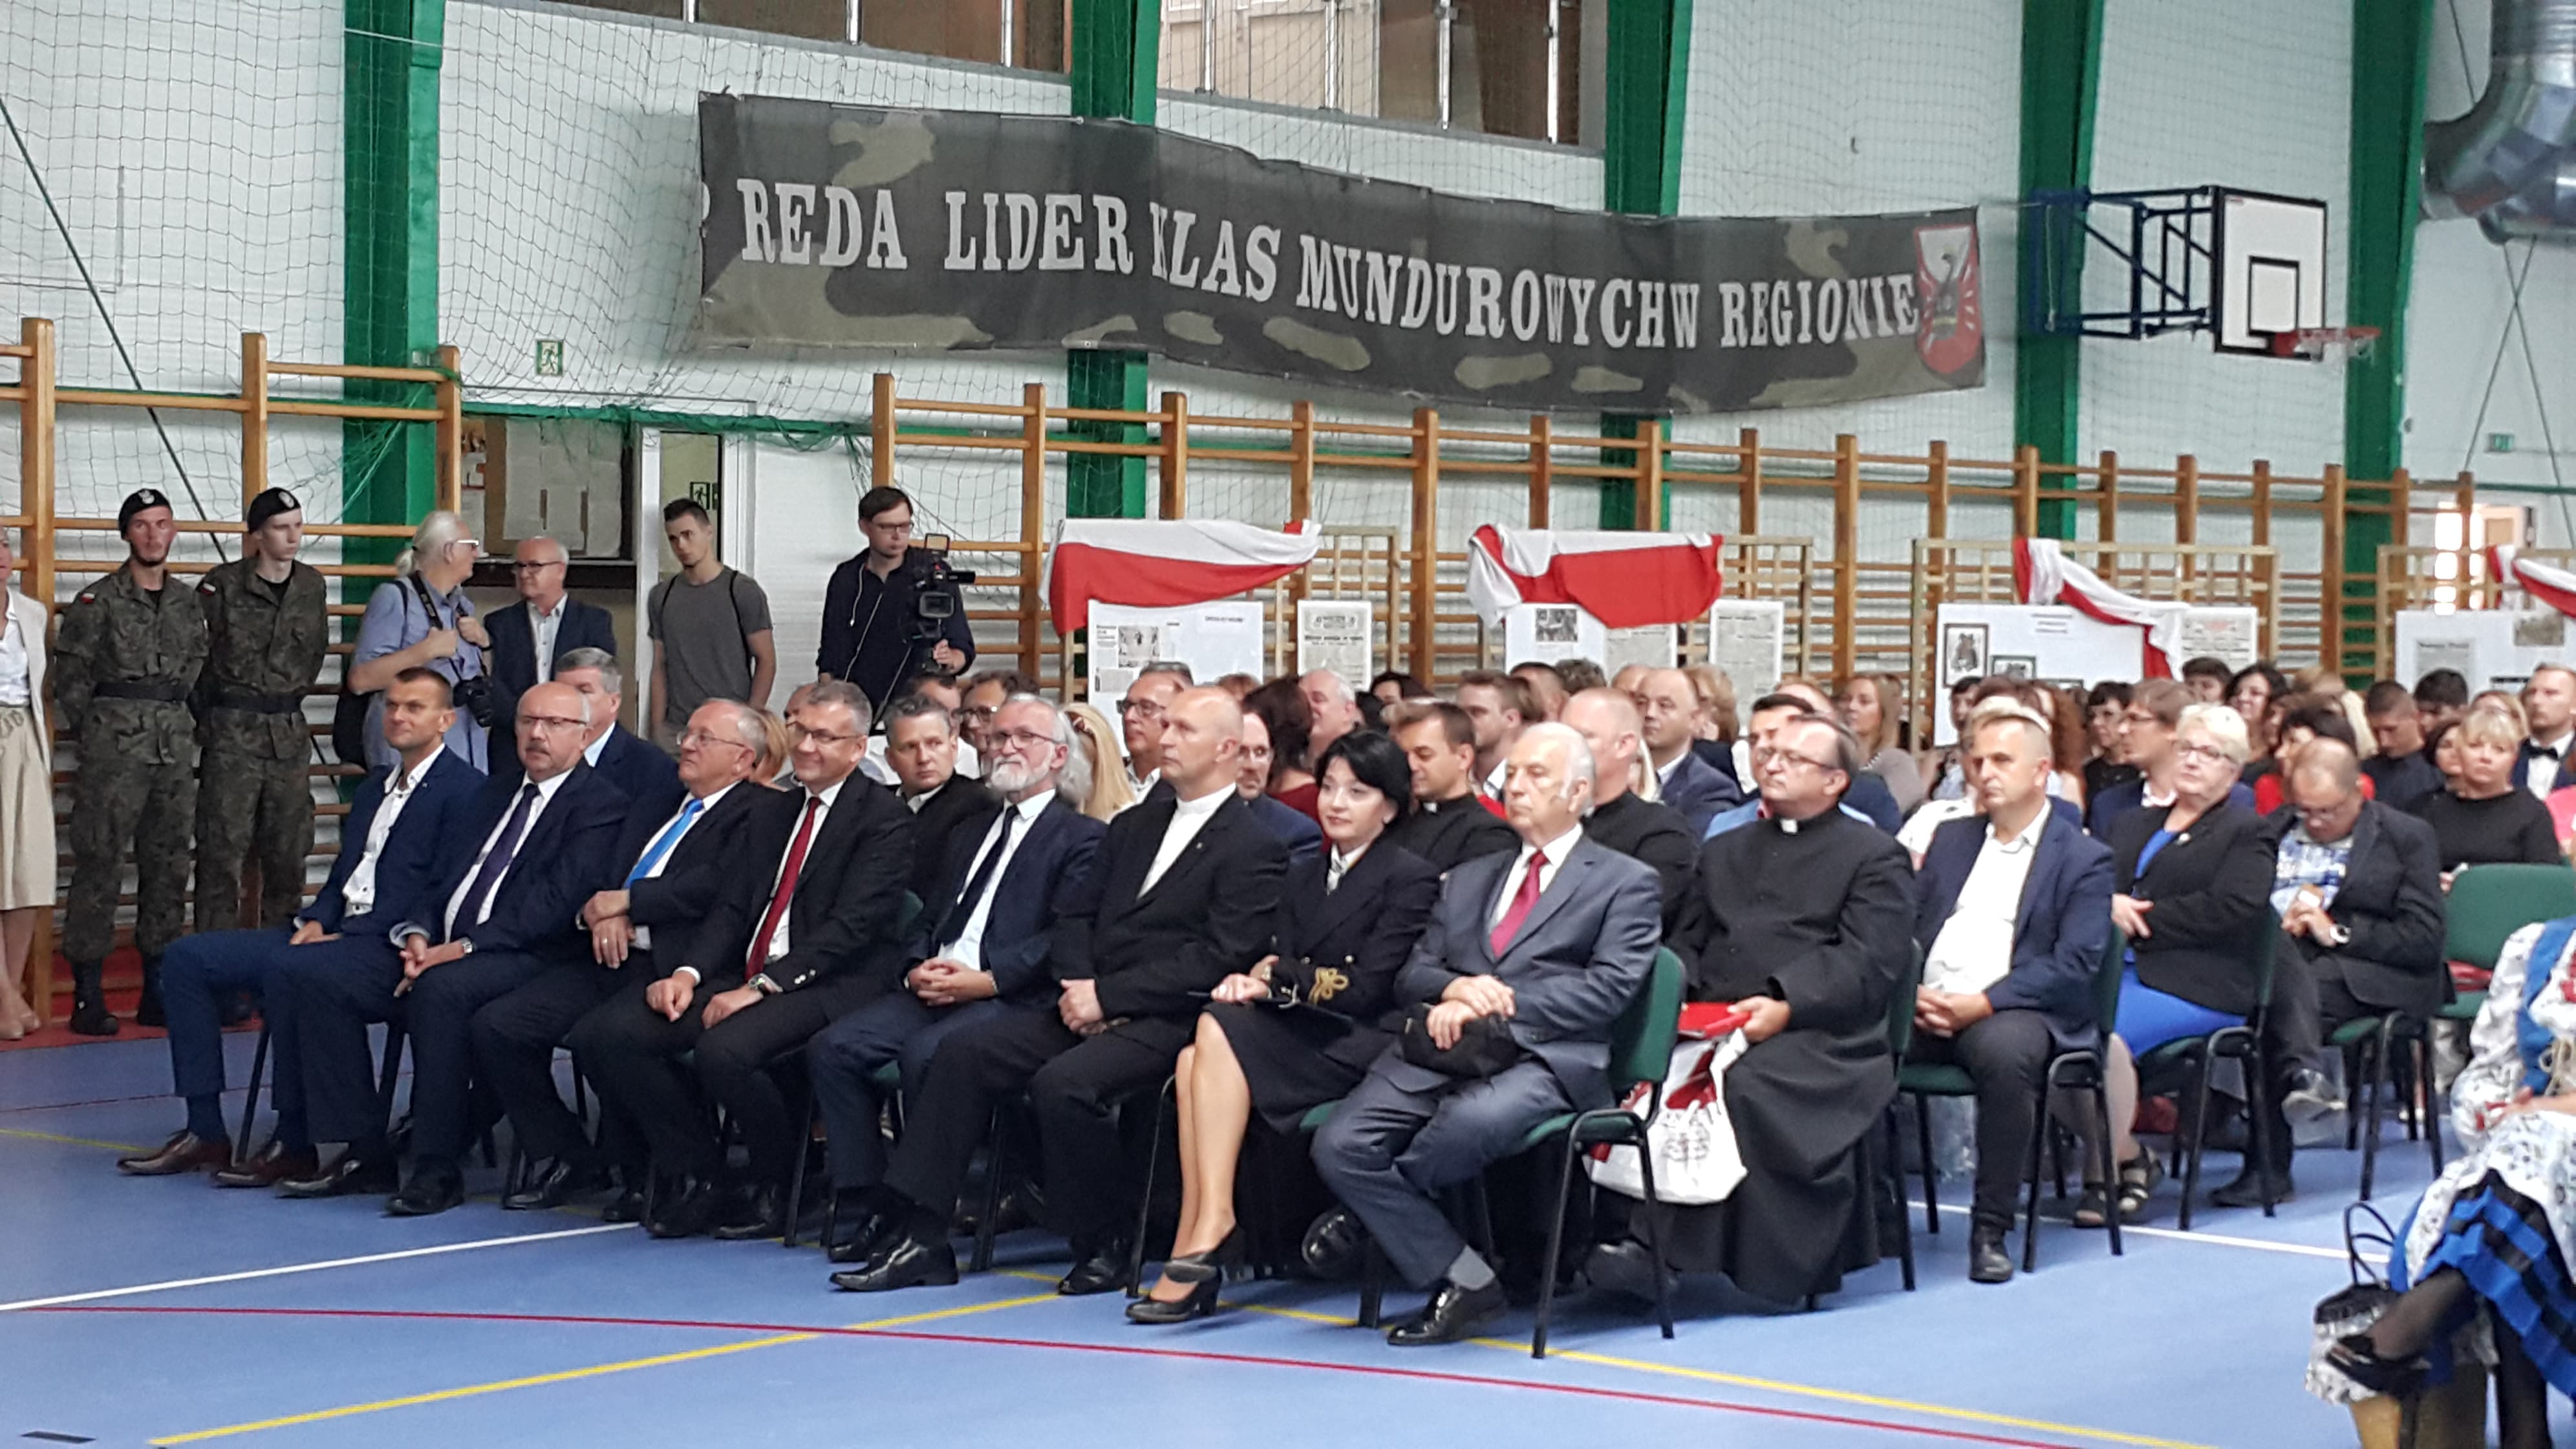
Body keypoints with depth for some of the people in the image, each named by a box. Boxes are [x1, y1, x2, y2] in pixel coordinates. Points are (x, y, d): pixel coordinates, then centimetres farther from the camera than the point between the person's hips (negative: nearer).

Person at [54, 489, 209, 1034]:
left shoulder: (189, 605, 13)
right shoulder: (97, 602, -2)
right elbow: (69, 679, -2)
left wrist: (181, 726, 11)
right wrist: (94, 736, -1)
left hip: (175, 746, 5)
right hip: (115, 746, -5)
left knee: (167, 865, 8)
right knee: (98, 863, -6)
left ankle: (158, 991, 15)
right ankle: (87, 996, -4)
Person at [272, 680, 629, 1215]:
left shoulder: (600, 804, -2)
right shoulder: (495, 793, 24)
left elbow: (557, 902, -14)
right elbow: (440, 878, 21)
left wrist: (465, 947, -19)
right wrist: (417, 934, -2)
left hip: (529, 957, -8)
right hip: (439, 949, 8)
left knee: (443, 989, -39)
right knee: (313, 978, -8)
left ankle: (437, 1170, -28)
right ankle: (361, 1149, -6)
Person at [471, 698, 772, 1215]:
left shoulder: (756, 814, -1)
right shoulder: (659, 805, 25)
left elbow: (716, 886, -16)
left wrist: (625, 900, -9)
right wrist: (601, 913, -3)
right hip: (611, 959, 8)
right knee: (497, 1025, -9)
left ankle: (640, 1176, -10)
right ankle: (567, 1160, 5)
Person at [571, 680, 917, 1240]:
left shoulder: (884, 819, -3)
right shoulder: (771, 812, 20)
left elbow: (852, 926, -13)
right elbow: (732, 907, 14)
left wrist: (762, 986, -19)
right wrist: (688, 973, -5)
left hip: (831, 984, -7)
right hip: (745, 977, 7)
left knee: (723, 1051, -35)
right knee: (604, 1034, -11)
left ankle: (779, 1184, -7)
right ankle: (697, 1177, 1)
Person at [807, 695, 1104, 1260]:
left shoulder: (1081, 837, 4)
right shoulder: (969, 836, 29)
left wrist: (984, 980, -17)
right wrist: (918, 968, 1)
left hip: (1011, 999, -7)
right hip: (932, 992, 7)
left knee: (926, 1055, -34)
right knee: (832, 1047, -15)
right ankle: (876, 1205, -12)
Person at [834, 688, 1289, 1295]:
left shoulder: (1256, 850, -5)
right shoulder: (1133, 827, 21)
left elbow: (1218, 959, -15)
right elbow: (1075, 918, 18)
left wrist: (1107, 994, -17)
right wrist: (1079, 988, -4)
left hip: (1166, 1020, -8)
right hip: (1093, 1009, 8)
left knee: (1063, 1082, -32)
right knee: (964, 1050, -11)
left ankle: (1104, 1246, -13)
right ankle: (919, 1236, -12)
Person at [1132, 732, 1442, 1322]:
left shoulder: (1411, 880, 1)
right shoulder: (1303, 879, 24)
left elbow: (1367, 990, -9)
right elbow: (1279, 962, 11)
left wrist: (1277, 978, -6)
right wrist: (1252, 982, -12)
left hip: (1362, 1046, -6)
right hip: (1303, 1039, 6)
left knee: (1221, 1030, -28)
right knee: (1195, 1059, -26)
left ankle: (1211, 1224, -33)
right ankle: (1196, 1250, -31)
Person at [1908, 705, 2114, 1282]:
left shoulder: (2084, 859, 6)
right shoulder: (1951, 839, 24)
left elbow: (2074, 965, -5)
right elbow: (1909, 927, 17)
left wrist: (1980, 1005, -16)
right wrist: (1913, 992, -5)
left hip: (2013, 1012, -4)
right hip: (1927, 1009, 4)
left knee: (2003, 1050, -38)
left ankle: (1991, 1228, -26)